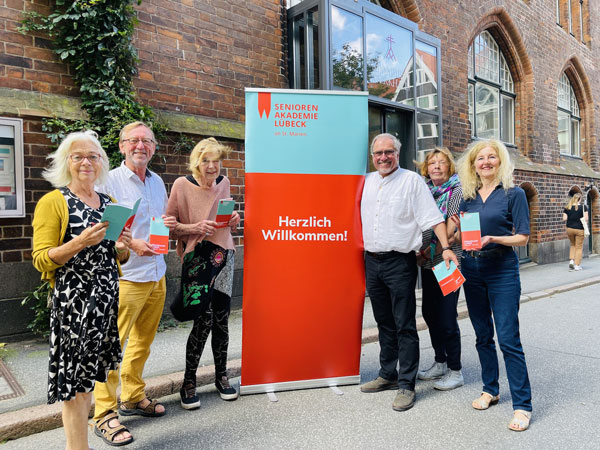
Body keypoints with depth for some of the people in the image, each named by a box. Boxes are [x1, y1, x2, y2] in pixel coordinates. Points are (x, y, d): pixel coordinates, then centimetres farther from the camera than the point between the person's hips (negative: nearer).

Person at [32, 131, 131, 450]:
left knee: (87, 376, 14)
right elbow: (41, 259, -9)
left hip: (106, 298, 6)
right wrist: (80, 242, -24)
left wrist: (122, 248, -2)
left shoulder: (108, 204, 13)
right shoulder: (53, 201, -5)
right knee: (73, 380, 0)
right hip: (73, 300, -6)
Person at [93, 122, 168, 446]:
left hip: (156, 275, 7)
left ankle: (132, 397, 31)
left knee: (142, 341, 15)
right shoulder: (109, 182, -8)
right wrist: (131, 244, -22)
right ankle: (104, 414, 13)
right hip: (125, 277, -6)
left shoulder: (158, 182, 12)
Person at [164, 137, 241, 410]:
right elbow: (170, 226, -4)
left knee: (221, 318, 7)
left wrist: (233, 220, 1)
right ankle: (189, 382, 9)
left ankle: (221, 376, 25)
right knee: (204, 317, -10)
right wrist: (195, 228, -19)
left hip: (223, 253, 5)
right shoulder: (182, 185, -3)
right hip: (197, 257, -4)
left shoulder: (223, 183, 11)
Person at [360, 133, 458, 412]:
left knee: (404, 325, -1)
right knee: (384, 323, 16)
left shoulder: (412, 181, -4)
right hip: (372, 261, 6)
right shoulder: (367, 182, 12)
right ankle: (387, 375, 29)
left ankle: (406, 384, 9)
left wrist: (446, 248, -19)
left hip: (399, 262, -6)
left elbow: (433, 217, -9)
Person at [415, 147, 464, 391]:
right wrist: (418, 251, 3)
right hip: (427, 263, 7)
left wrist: (429, 252, -12)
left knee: (446, 317, -2)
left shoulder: (457, 190, -7)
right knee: (429, 312, 13)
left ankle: (455, 371, 13)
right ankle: (440, 363, 30)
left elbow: (452, 230, -14)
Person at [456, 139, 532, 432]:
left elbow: (523, 237, -6)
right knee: (482, 335, 13)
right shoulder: (468, 197, 9)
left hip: (502, 269, -4)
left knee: (508, 338, -6)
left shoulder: (513, 194, -3)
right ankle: (490, 390, 27)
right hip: (471, 268, 5)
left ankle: (522, 405, 5)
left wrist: (493, 239, -21)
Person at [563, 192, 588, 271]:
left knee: (572, 245, 23)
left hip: (569, 229, 3)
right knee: (579, 247, 6)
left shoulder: (567, 207, 0)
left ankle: (571, 260, 9)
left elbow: (564, 219, -3)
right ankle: (577, 265, 7)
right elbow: (586, 219, -13)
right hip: (579, 229, -3)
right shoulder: (583, 207, -7)